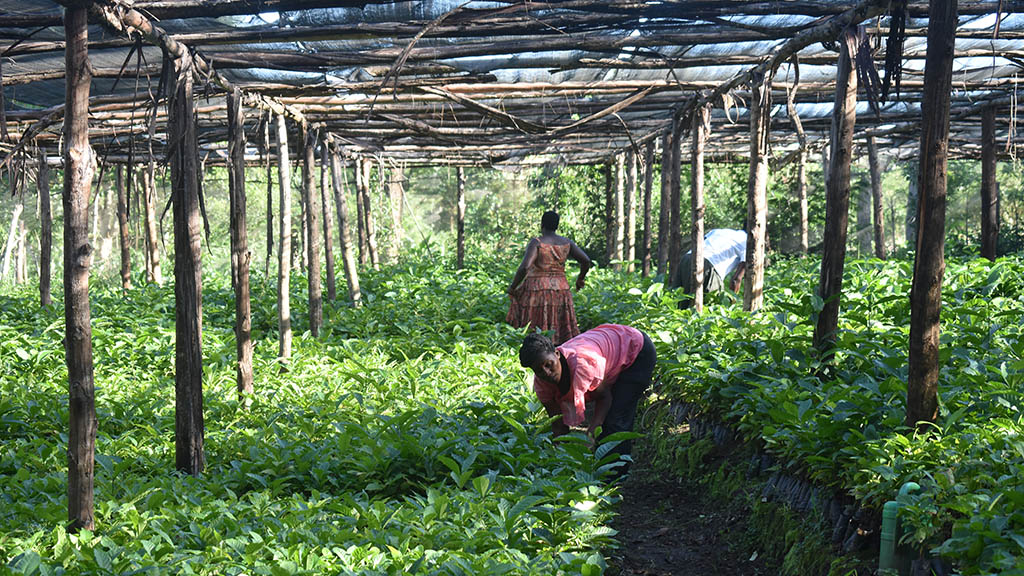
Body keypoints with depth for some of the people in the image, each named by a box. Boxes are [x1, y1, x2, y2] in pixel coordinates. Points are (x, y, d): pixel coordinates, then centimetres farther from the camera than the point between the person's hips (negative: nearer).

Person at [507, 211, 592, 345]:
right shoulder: (566, 242, 5)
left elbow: (524, 267, -20)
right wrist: (580, 279, 21)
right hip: (561, 291, 4)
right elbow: (586, 261, 4)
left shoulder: (536, 242, -9)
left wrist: (512, 287, -8)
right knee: (562, 336, 8)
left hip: (537, 290, -4)